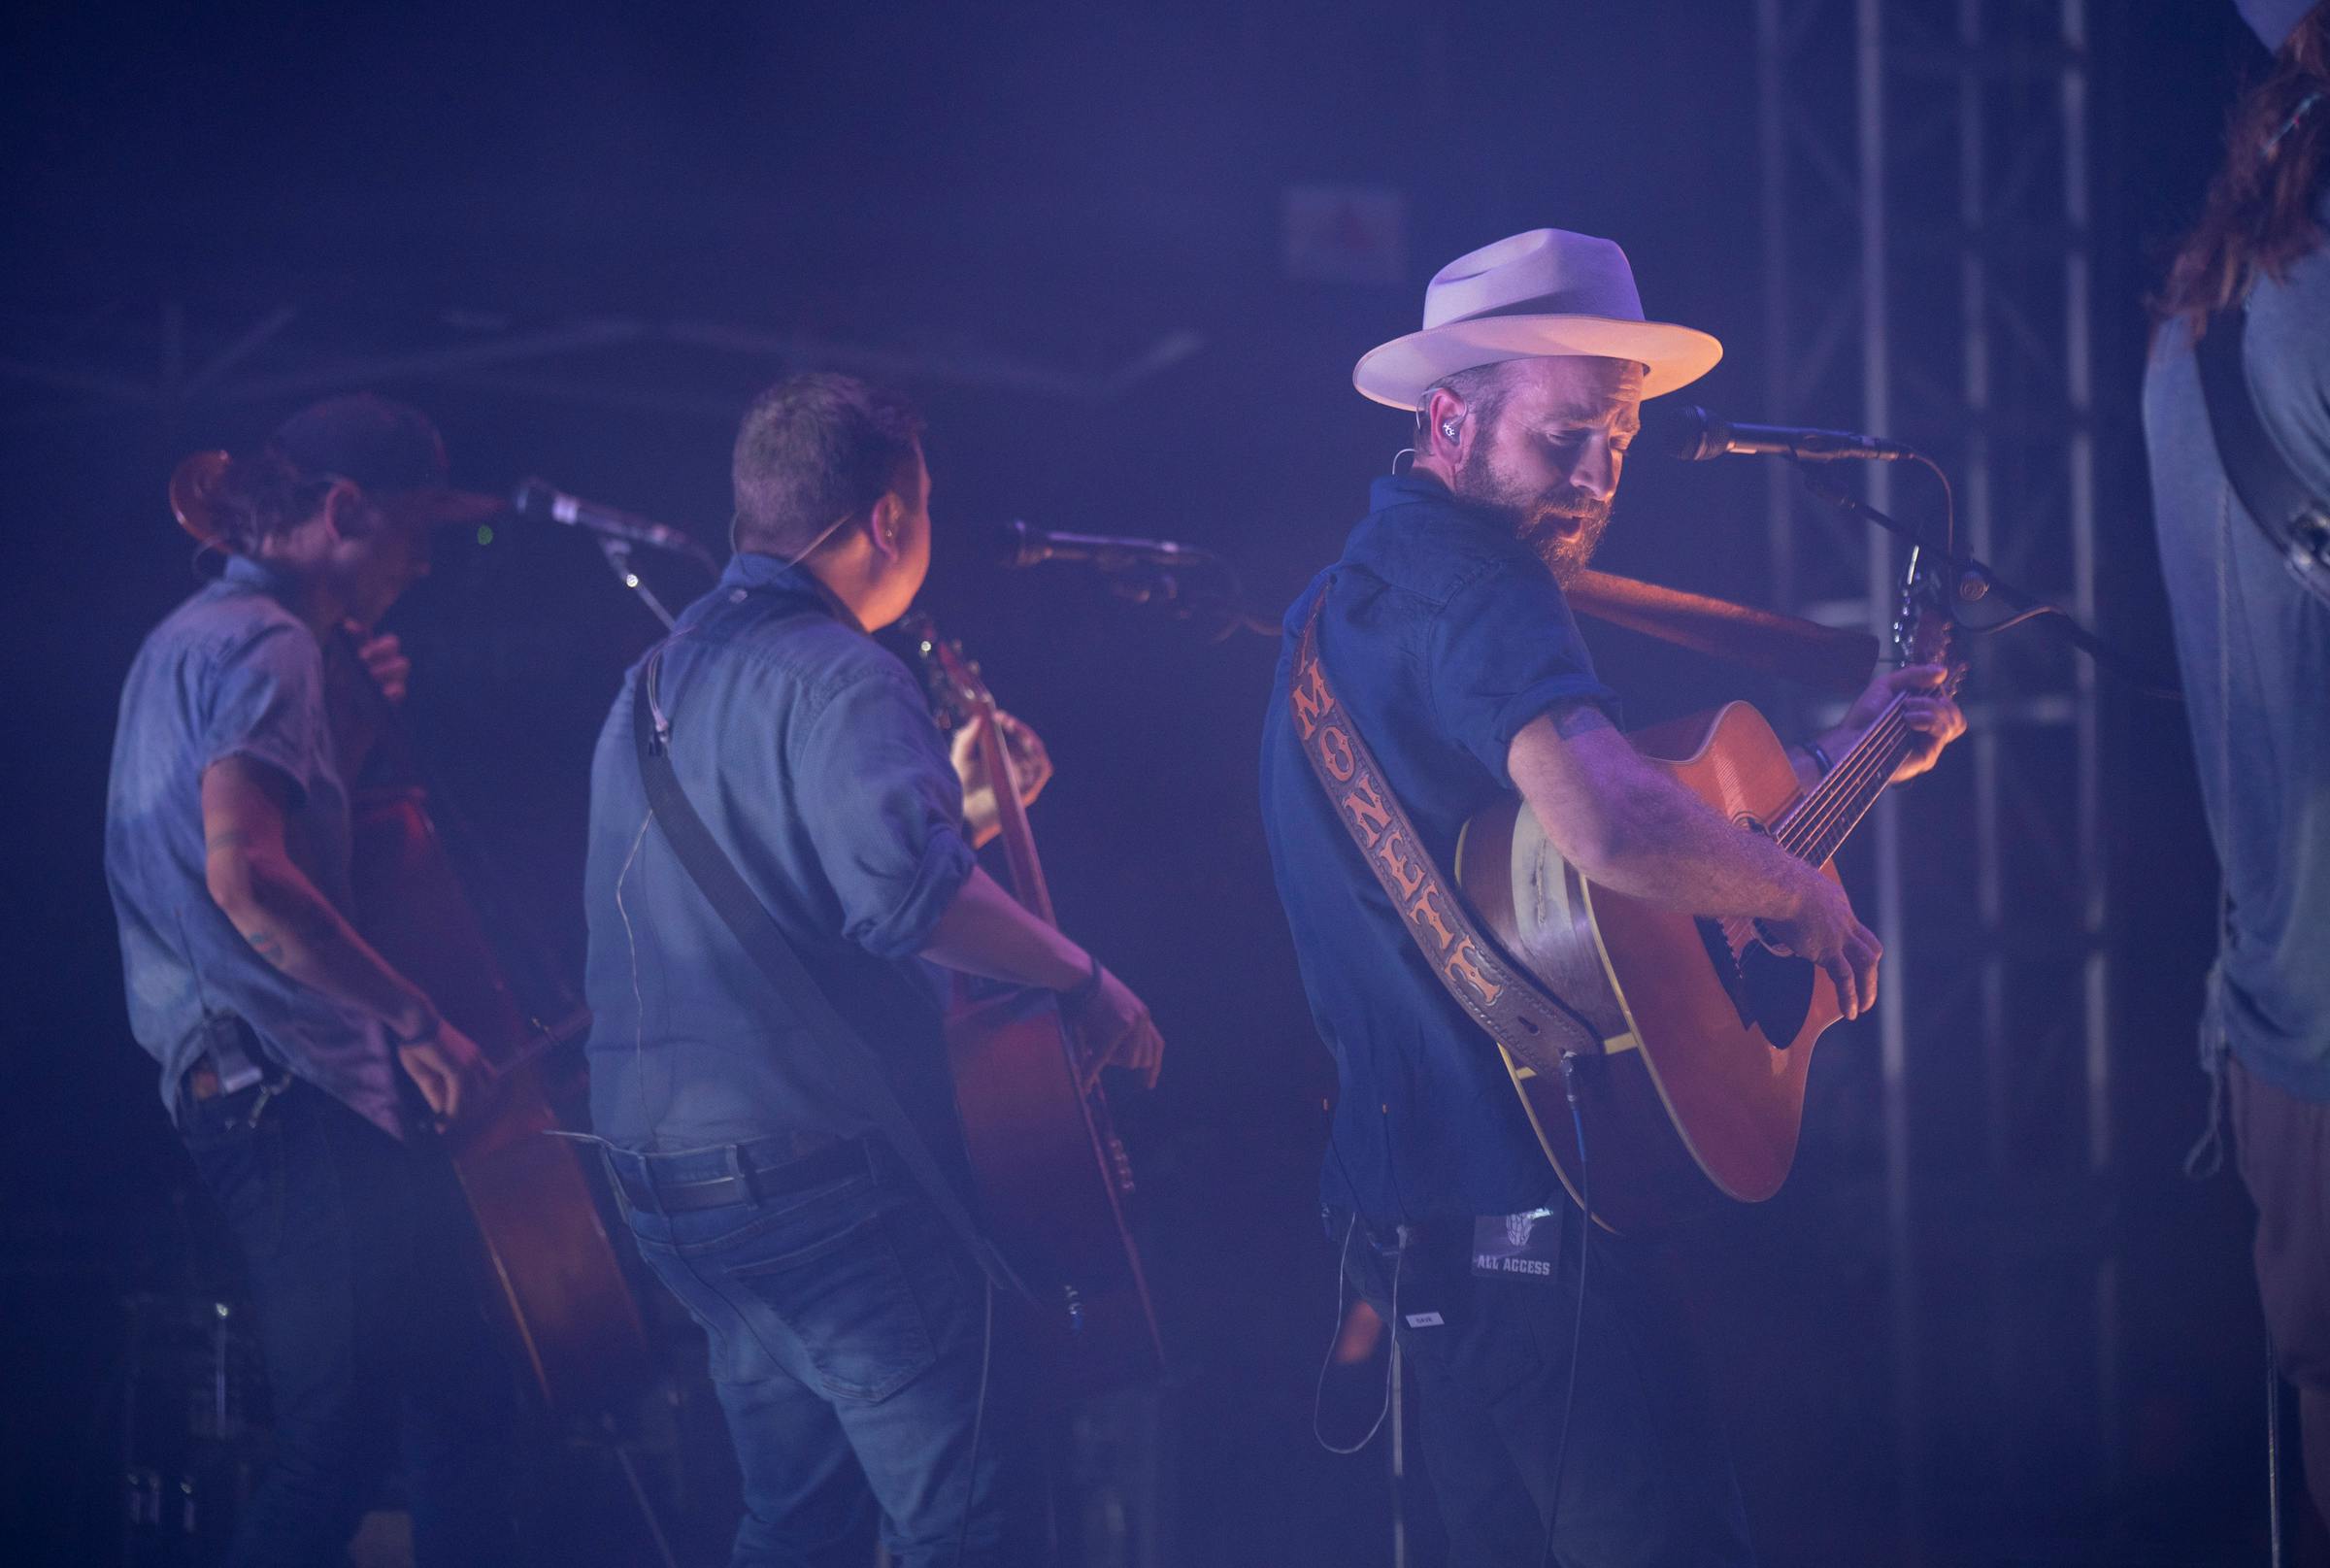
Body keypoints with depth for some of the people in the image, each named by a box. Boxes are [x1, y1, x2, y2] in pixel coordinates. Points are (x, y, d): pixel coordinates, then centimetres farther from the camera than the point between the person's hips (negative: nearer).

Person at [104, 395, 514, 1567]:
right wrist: (414, 1021, -20)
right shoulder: (266, 649, -11)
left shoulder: (190, 638, 22)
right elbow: (247, 875, -23)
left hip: (223, 1089, 11)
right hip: (301, 1092, -11)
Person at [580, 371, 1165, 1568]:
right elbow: (900, 892, -30)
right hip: (823, 1168, -9)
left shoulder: (659, 678, 16)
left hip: (665, 1171, 9)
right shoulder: (835, 675, -14)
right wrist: (1083, 978, -18)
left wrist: (957, 814, 27)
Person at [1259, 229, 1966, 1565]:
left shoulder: (1360, 591, 17)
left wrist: (1838, 754, 24)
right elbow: (1616, 829, -35)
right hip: (1518, 1196, -11)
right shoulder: (1473, 589, -17)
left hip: (1408, 1191, 11)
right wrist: (1805, 893, -16)